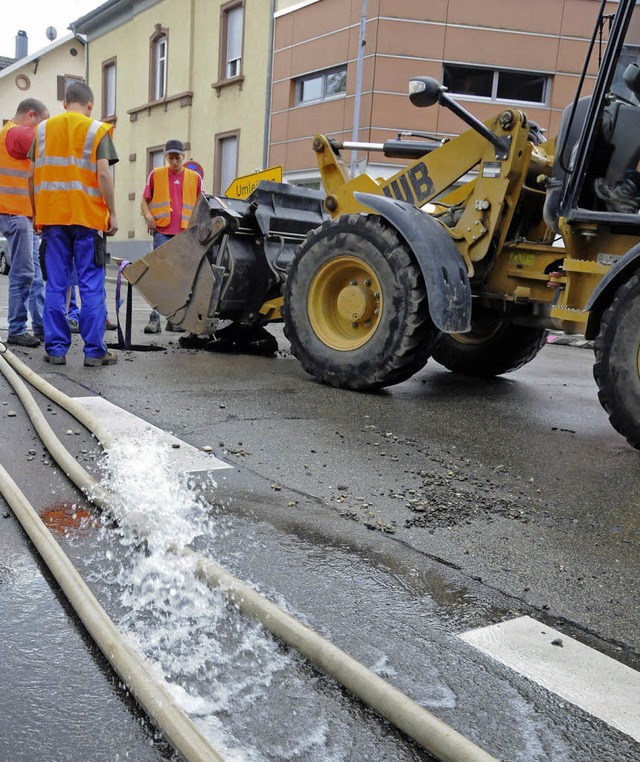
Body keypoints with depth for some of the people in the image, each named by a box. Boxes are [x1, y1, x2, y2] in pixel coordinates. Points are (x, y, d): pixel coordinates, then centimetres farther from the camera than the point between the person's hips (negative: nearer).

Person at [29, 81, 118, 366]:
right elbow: (103, 174, -9)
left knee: (55, 285, 6)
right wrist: (112, 214, -4)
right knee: (91, 285, -1)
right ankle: (94, 350, 0)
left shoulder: (43, 129, 13)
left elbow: (32, 175, 10)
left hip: (51, 215, 4)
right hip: (87, 216, -3)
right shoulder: (97, 130, 1)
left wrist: (37, 212, 18)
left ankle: (56, 348, 7)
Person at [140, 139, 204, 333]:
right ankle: (155, 317, -10)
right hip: (162, 232, -2)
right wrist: (148, 216, -6)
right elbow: (144, 201, 14)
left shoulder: (195, 177, 12)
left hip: (186, 234, 2)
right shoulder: (156, 174, 10)